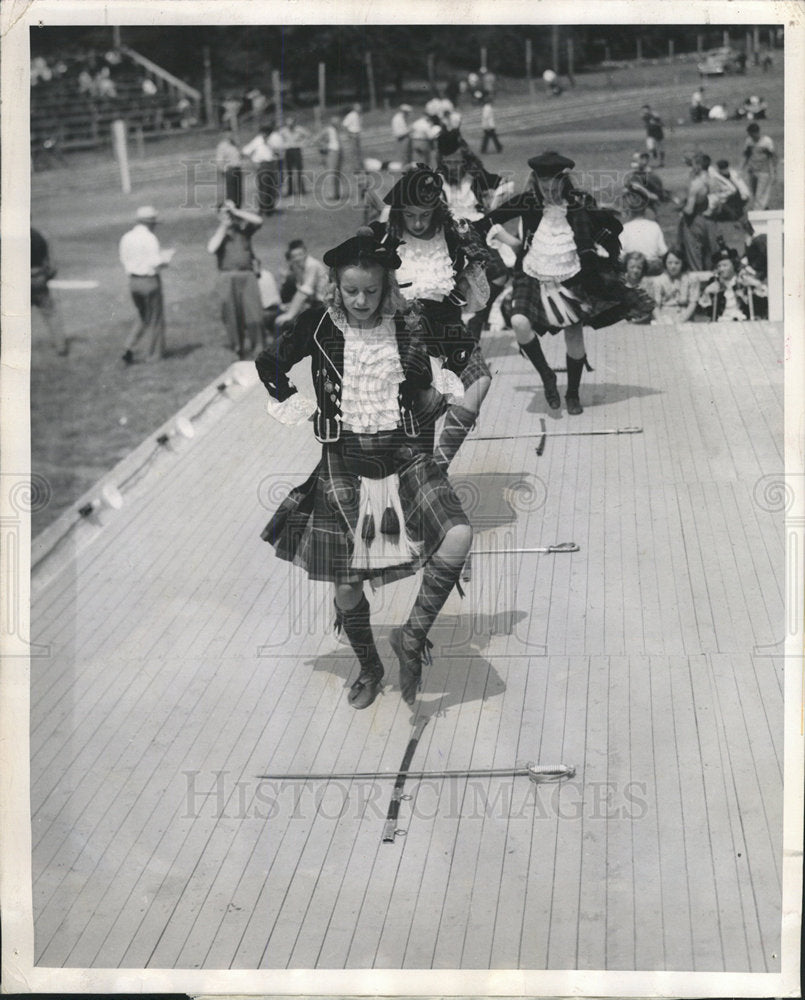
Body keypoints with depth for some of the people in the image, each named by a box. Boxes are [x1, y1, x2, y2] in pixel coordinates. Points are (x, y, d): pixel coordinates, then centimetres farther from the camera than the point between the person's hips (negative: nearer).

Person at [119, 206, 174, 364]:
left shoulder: (126, 237, 4)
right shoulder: (149, 238, -17)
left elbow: (124, 260, 10)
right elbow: (157, 263, -20)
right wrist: (168, 256, -2)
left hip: (133, 281, 6)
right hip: (150, 281, -6)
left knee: (143, 317, 22)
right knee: (155, 318, 10)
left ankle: (129, 348, 7)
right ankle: (154, 354, 19)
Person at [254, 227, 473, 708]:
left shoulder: (407, 331, 3)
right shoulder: (319, 326, -1)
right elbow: (269, 366, 12)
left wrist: (442, 391, -3)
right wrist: (296, 405, 5)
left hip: (403, 455, 0)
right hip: (343, 463, 0)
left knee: (459, 537, -25)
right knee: (347, 585, 3)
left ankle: (412, 635, -5)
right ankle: (369, 667, 32)